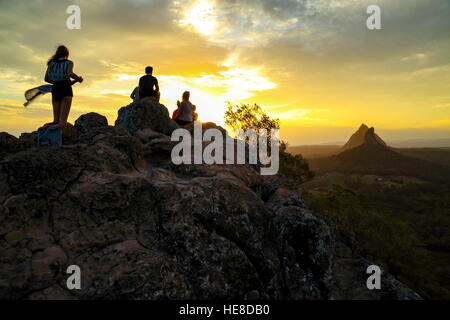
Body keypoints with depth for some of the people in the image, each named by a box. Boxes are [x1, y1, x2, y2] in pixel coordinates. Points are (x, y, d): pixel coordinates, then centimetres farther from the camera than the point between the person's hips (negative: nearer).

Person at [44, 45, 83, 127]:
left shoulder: (51, 63, 16)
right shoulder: (69, 62, 3)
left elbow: (46, 79, 14)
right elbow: (70, 74, -17)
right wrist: (79, 79, 1)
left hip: (55, 89, 4)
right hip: (66, 89, -4)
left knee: (56, 119, 12)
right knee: (63, 119, -8)